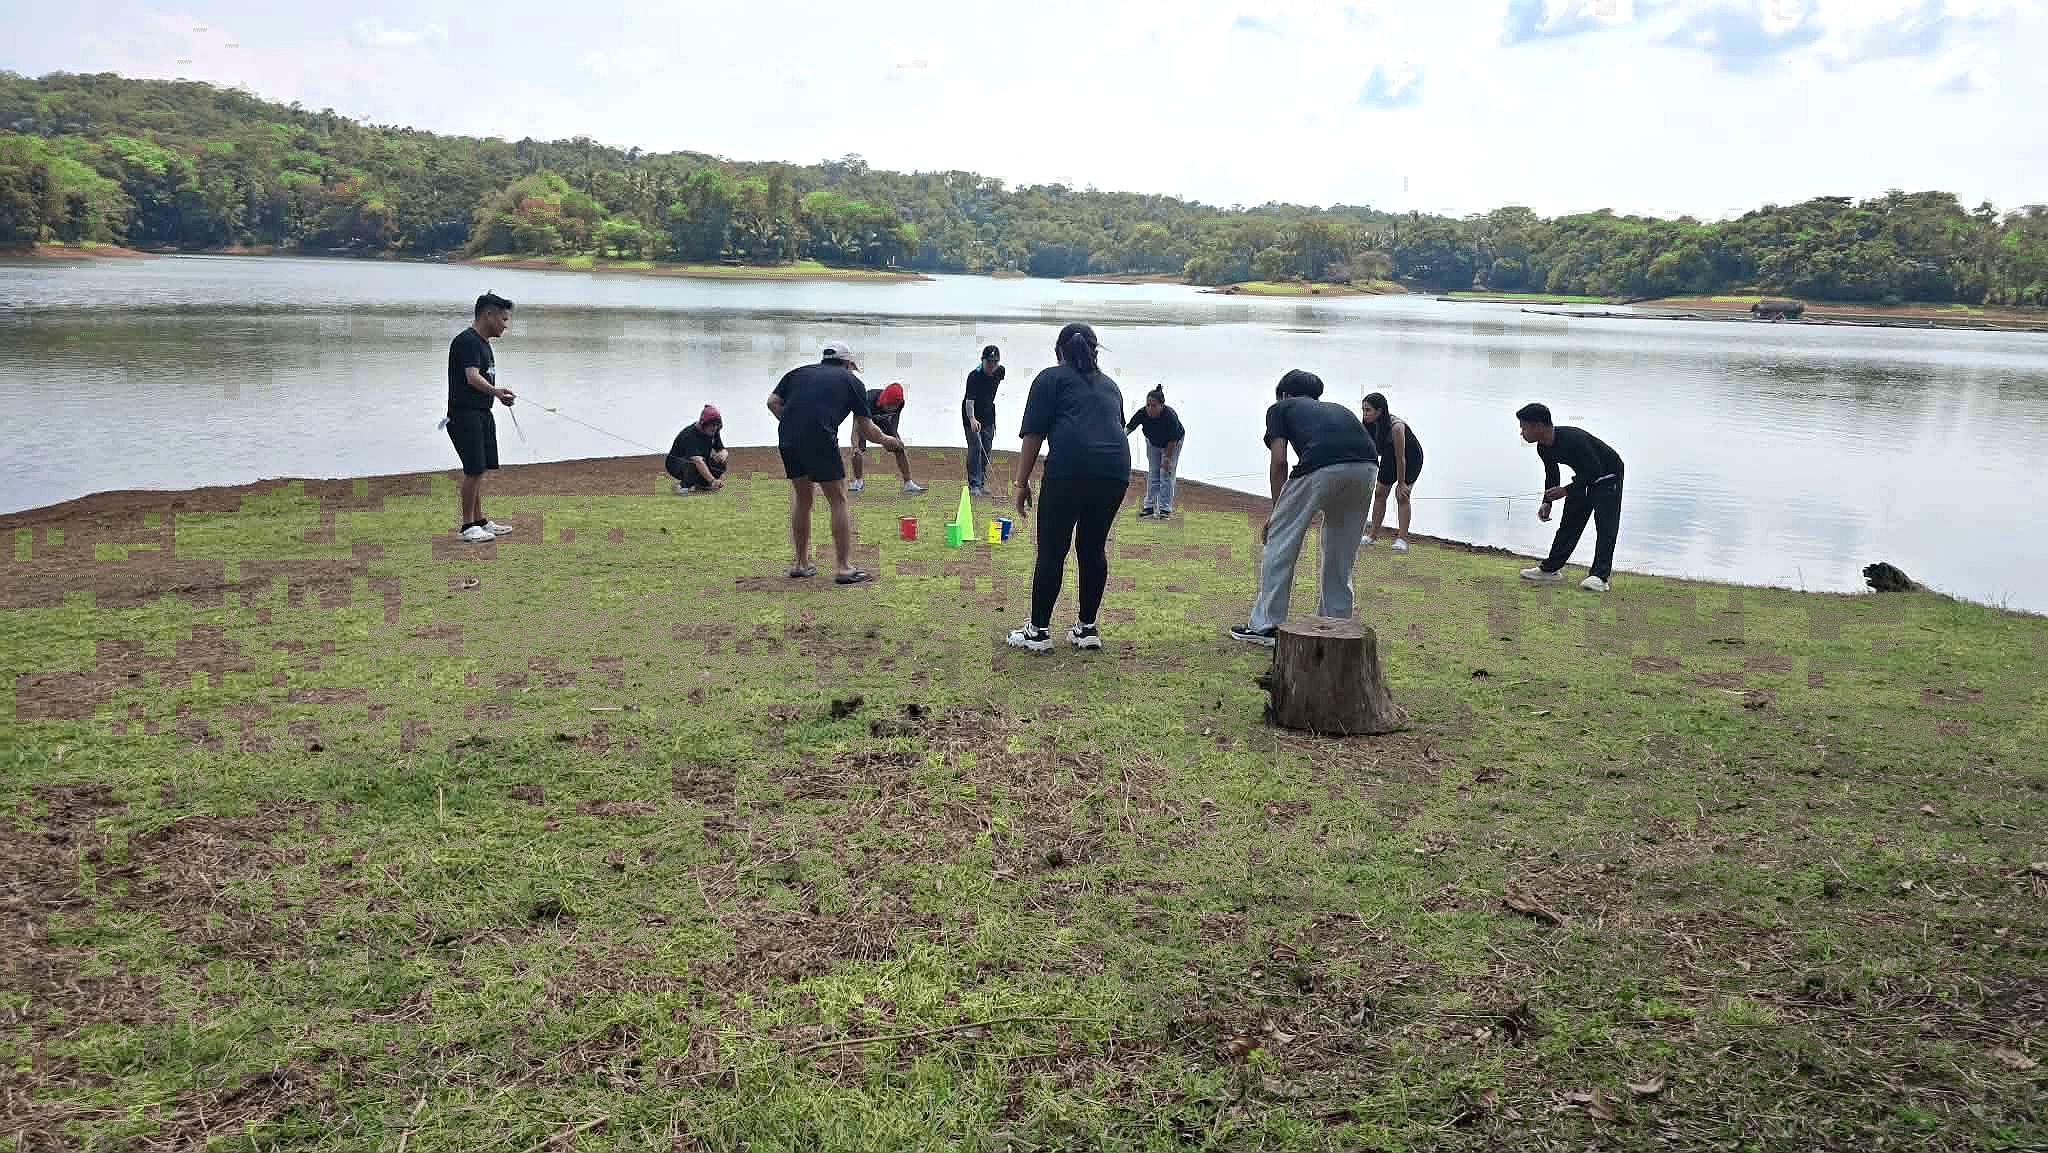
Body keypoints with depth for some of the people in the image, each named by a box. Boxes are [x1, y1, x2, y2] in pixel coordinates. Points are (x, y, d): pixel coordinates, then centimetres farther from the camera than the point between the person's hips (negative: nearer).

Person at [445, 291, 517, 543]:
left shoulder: (483, 342, 16)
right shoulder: (467, 341, -15)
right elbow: (472, 377, -29)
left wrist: (500, 396, 35)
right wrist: (495, 391, -42)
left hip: (482, 414, 10)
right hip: (465, 416, -10)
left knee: (480, 470, 13)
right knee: (474, 470, -10)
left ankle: (480, 521, 21)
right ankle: (468, 527, -4)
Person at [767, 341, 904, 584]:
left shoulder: (798, 372, 25)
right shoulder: (851, 381, 16)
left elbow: (773, 402, 11)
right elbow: (867, 429, 16)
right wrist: (888, 440, 34)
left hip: (787, 439, 5)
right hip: (820, 441, -4)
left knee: (802, 497, 20)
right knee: (838, 501, 6)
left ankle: (801, 564, 24)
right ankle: (843, 568, 3)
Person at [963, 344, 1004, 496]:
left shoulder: (1000, 371, -8)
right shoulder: (974, 376, -25)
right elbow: (969, 401, -34)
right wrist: (972, 419, -48)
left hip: (988, 414, 6)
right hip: (972, 416, -6)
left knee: (987, 449, 6)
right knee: (975, 448, -11)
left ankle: (982, 483, 14)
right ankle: (974, 485, -9)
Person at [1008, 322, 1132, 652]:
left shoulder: (1052, 378, 13)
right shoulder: (1109, 385, 29)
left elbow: (1034, 433, 4)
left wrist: (1022, 483, 6)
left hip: (1070, 470, -5)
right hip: (1116, 470, 5)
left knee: (1052, 551, 3)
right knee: (1093, 548, 15)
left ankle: (1038, 631, 9)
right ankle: (1087, 628, 20)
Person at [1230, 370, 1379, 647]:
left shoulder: (1280, 407, 24)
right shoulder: (1337, 407, 38)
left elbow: (1279, 461, 10)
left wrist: (1276, 513, 19)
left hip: (1321, 466, -5)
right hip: (1366, 466, 5)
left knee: (1280, 543, 10)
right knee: (1342, 551, 23)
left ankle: (1265, 626, 15)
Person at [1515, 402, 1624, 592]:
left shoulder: (1573, 439, -36)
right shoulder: (1543, 448, -9)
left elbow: (1595, 471, -32)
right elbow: (1551, 476, 6)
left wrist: (1566, 491, -33)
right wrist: (1547, 502, -4)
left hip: (1608, 474, -9)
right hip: (1585, 477, 9)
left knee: (1605, 525, -15)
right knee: (1570, 522, 10)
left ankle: (1600, 576, -20)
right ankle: (1551, 569, 16)